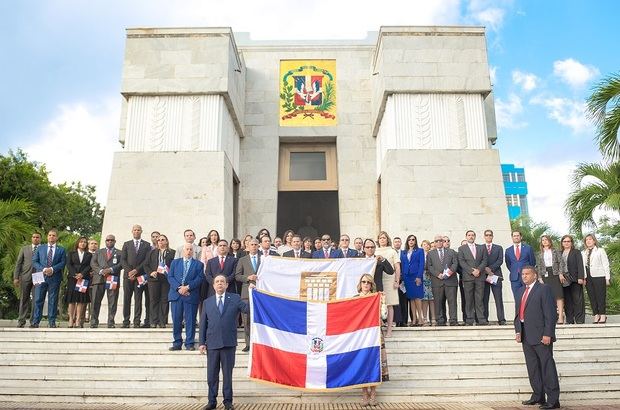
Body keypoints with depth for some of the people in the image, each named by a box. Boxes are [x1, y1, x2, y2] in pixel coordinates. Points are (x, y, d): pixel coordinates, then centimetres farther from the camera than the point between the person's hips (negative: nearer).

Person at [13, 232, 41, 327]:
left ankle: (33, 321, 3)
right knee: (24, 299, 5)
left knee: (36, 300, -3)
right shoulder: (24, 248, 13)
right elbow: (18, 263, 10)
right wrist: (16, 277, 1)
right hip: (25, 277, 2)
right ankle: (21, 321, 10)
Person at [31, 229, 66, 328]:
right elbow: (34, 261, 7)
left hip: (55, 278, -1)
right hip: (41, 276, 1)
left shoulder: (61, 250, 10)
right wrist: (43, 269, -10)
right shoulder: (40, 248, 14)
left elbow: (63, 263, 1)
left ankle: (52, 322, 6)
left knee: (53, 300, 2)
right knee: (38, 299, -1)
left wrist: (52, 269, -14)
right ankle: (35, 321, 4)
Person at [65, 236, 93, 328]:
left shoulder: (89, 255, 14)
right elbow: (68, 265, 3)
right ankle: (71, 320, -1)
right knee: (71, 299, -3)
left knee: (81, 300, -4)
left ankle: (78, 320, -5)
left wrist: (82, 274, -13)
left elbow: (89, 266, 3)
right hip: (72, 278, 0)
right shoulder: (71, 253, 14)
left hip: (84, 278, 0)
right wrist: (74, 275, -11)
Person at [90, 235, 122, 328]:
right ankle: (94, 322, 4)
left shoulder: (119, 253, 17)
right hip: (99, 278, 1)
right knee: (95, 301, -2)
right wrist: (100, 271, -8)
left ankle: (111, 323, 1)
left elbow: (121, 264, 3)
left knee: (112, 302, -3)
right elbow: (92, 263, 9)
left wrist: (111, 269, -13)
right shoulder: (99, 252, 22)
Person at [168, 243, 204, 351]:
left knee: (190, 321, 0)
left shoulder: (198, 264, 10)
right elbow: (170, 277, 6)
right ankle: (177, 343, 12)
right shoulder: (175, 262, 15)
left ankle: (189, 343, 8)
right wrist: (178, 288, -10)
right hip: (176, 295, 2)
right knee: (176, 320, 3)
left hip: (191, 296, -1)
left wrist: (188, 287, -14)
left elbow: (199, 278, -1)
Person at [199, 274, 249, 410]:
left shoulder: (234, 299, 5)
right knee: (212, 375, 8)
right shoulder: (207, 302, 11)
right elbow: (203, 324, 9)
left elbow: (247, 309, -9)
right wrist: (202, 342, 3)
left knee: (227, 374, 6)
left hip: (229, 343, -2)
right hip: (212, 343, 2)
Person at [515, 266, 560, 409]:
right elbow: (518, 313, 17)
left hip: (541, 336, -7)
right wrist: (517, 331, 7)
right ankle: (538, 396, 24)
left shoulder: (544, 289, -7)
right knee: (532, 367, 13)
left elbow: (550, 314, -13)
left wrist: (547, 334, -18)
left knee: (547, 367, -1)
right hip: (526, 336, 8)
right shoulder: (520, 291, 16)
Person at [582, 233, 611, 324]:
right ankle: (596, 315, 8)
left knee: (601, 296, -3)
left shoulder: (600, 250, 6)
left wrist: (607, 277, -5)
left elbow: (606, 264, 2)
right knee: (592, 297, 3)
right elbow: (581, 265, 10)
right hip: (587, 277, 4)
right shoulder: (583, 253, 15)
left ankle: (603, 315, 3)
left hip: (599, 276, -4)